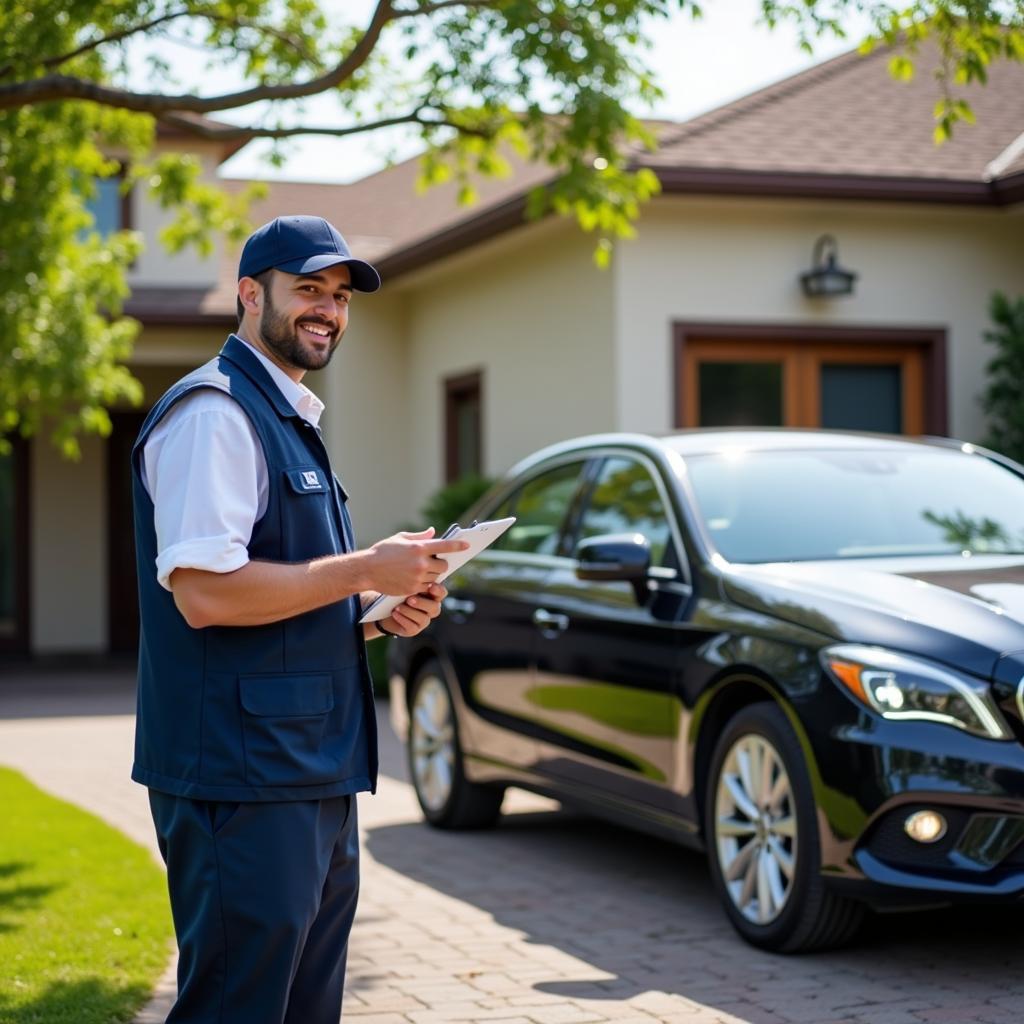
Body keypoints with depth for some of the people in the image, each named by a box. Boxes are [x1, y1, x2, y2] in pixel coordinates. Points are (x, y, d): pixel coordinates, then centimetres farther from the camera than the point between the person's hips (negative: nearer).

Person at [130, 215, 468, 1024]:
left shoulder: (293, 421, 20)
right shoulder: (214, 412, -12)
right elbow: (203, 591, -23)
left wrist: (378, 615, 8)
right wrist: (368, 570, -17)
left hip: (314, 775, 10)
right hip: (243, 779, -10)